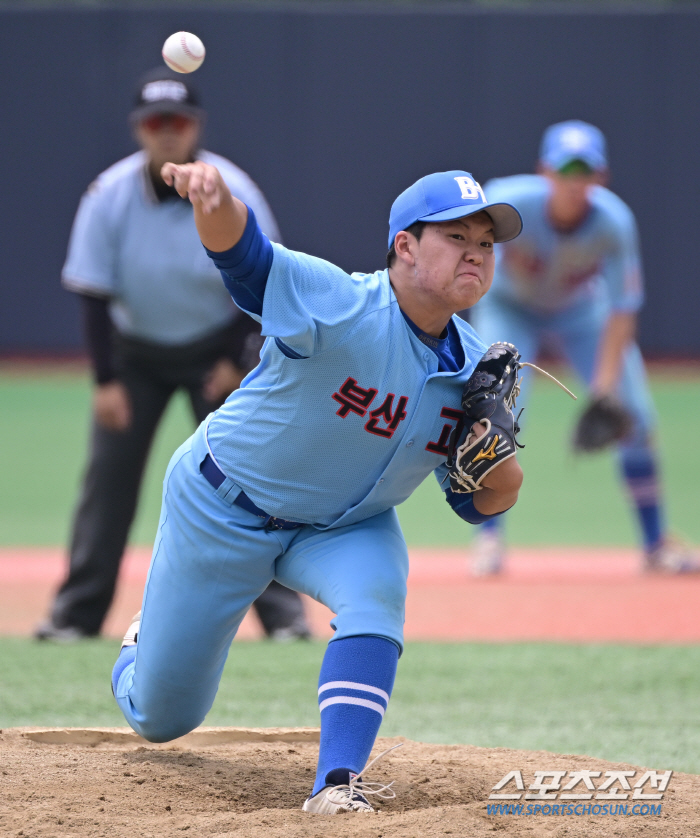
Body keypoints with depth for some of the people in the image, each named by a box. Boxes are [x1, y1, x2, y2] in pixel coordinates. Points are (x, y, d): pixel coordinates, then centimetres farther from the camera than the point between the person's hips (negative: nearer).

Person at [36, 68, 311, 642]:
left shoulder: (234, 196, -19)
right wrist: (106, 380, -17)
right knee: (109, 470, -4)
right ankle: (78, 611, 3)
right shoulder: (109, 197, -17)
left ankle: (282, 609, -3)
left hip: (217, 350, -1)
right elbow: (93, 293, -13)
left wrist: (237, 361, -15)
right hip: (135, 350, 1)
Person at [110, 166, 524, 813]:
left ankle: (338, 785, -30)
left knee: (376, 593, -33)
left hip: (345, 527, 4)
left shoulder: (475, 371, -12)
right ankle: (144, 649, 48)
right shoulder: (338, 307, -30)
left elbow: (481, 505, -2)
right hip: (223, 510, -4)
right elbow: (240, 248, -47)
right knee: (161, 716, 9)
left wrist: (499, 464, -27)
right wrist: (214, 198, -71)